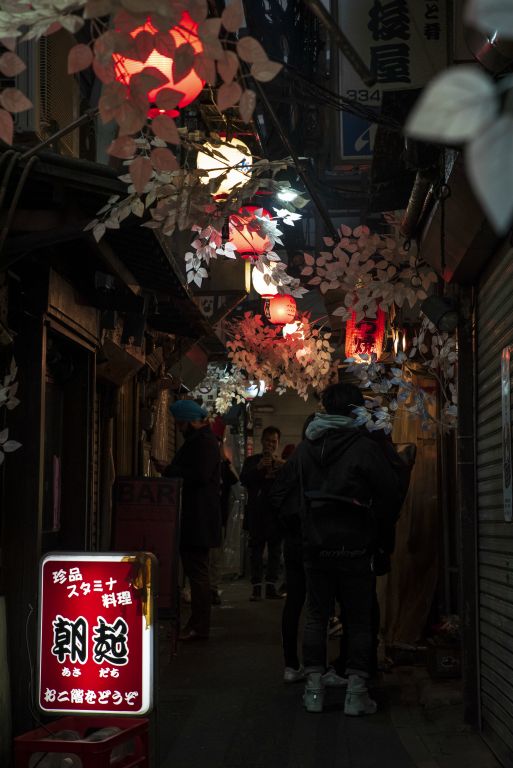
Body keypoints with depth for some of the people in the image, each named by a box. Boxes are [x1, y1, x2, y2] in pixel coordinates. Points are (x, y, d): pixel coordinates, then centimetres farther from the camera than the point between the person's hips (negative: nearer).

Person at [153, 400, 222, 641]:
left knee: (197, 571, -7)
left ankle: (199, 627, -4)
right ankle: (197, 623, 20)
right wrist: (169, 470, 10)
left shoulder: (204, 441, -13)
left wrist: (169, 471, -14)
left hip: (198, 519, -11)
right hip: (194, 519, 11)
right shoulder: (197, 439, 19)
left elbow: (200, 476, -22)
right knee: (195, 569, 14)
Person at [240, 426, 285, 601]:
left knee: (275, 550, 2)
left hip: (276, 513, 2)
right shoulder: (252, 460, 8)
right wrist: (258, 468, -22)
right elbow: (244, 479, -8)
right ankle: (256, 586, -2)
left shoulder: (282, 463, 12)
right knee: (256, 549, -2)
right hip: (257, 513, -2)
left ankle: (271, 586, 6)